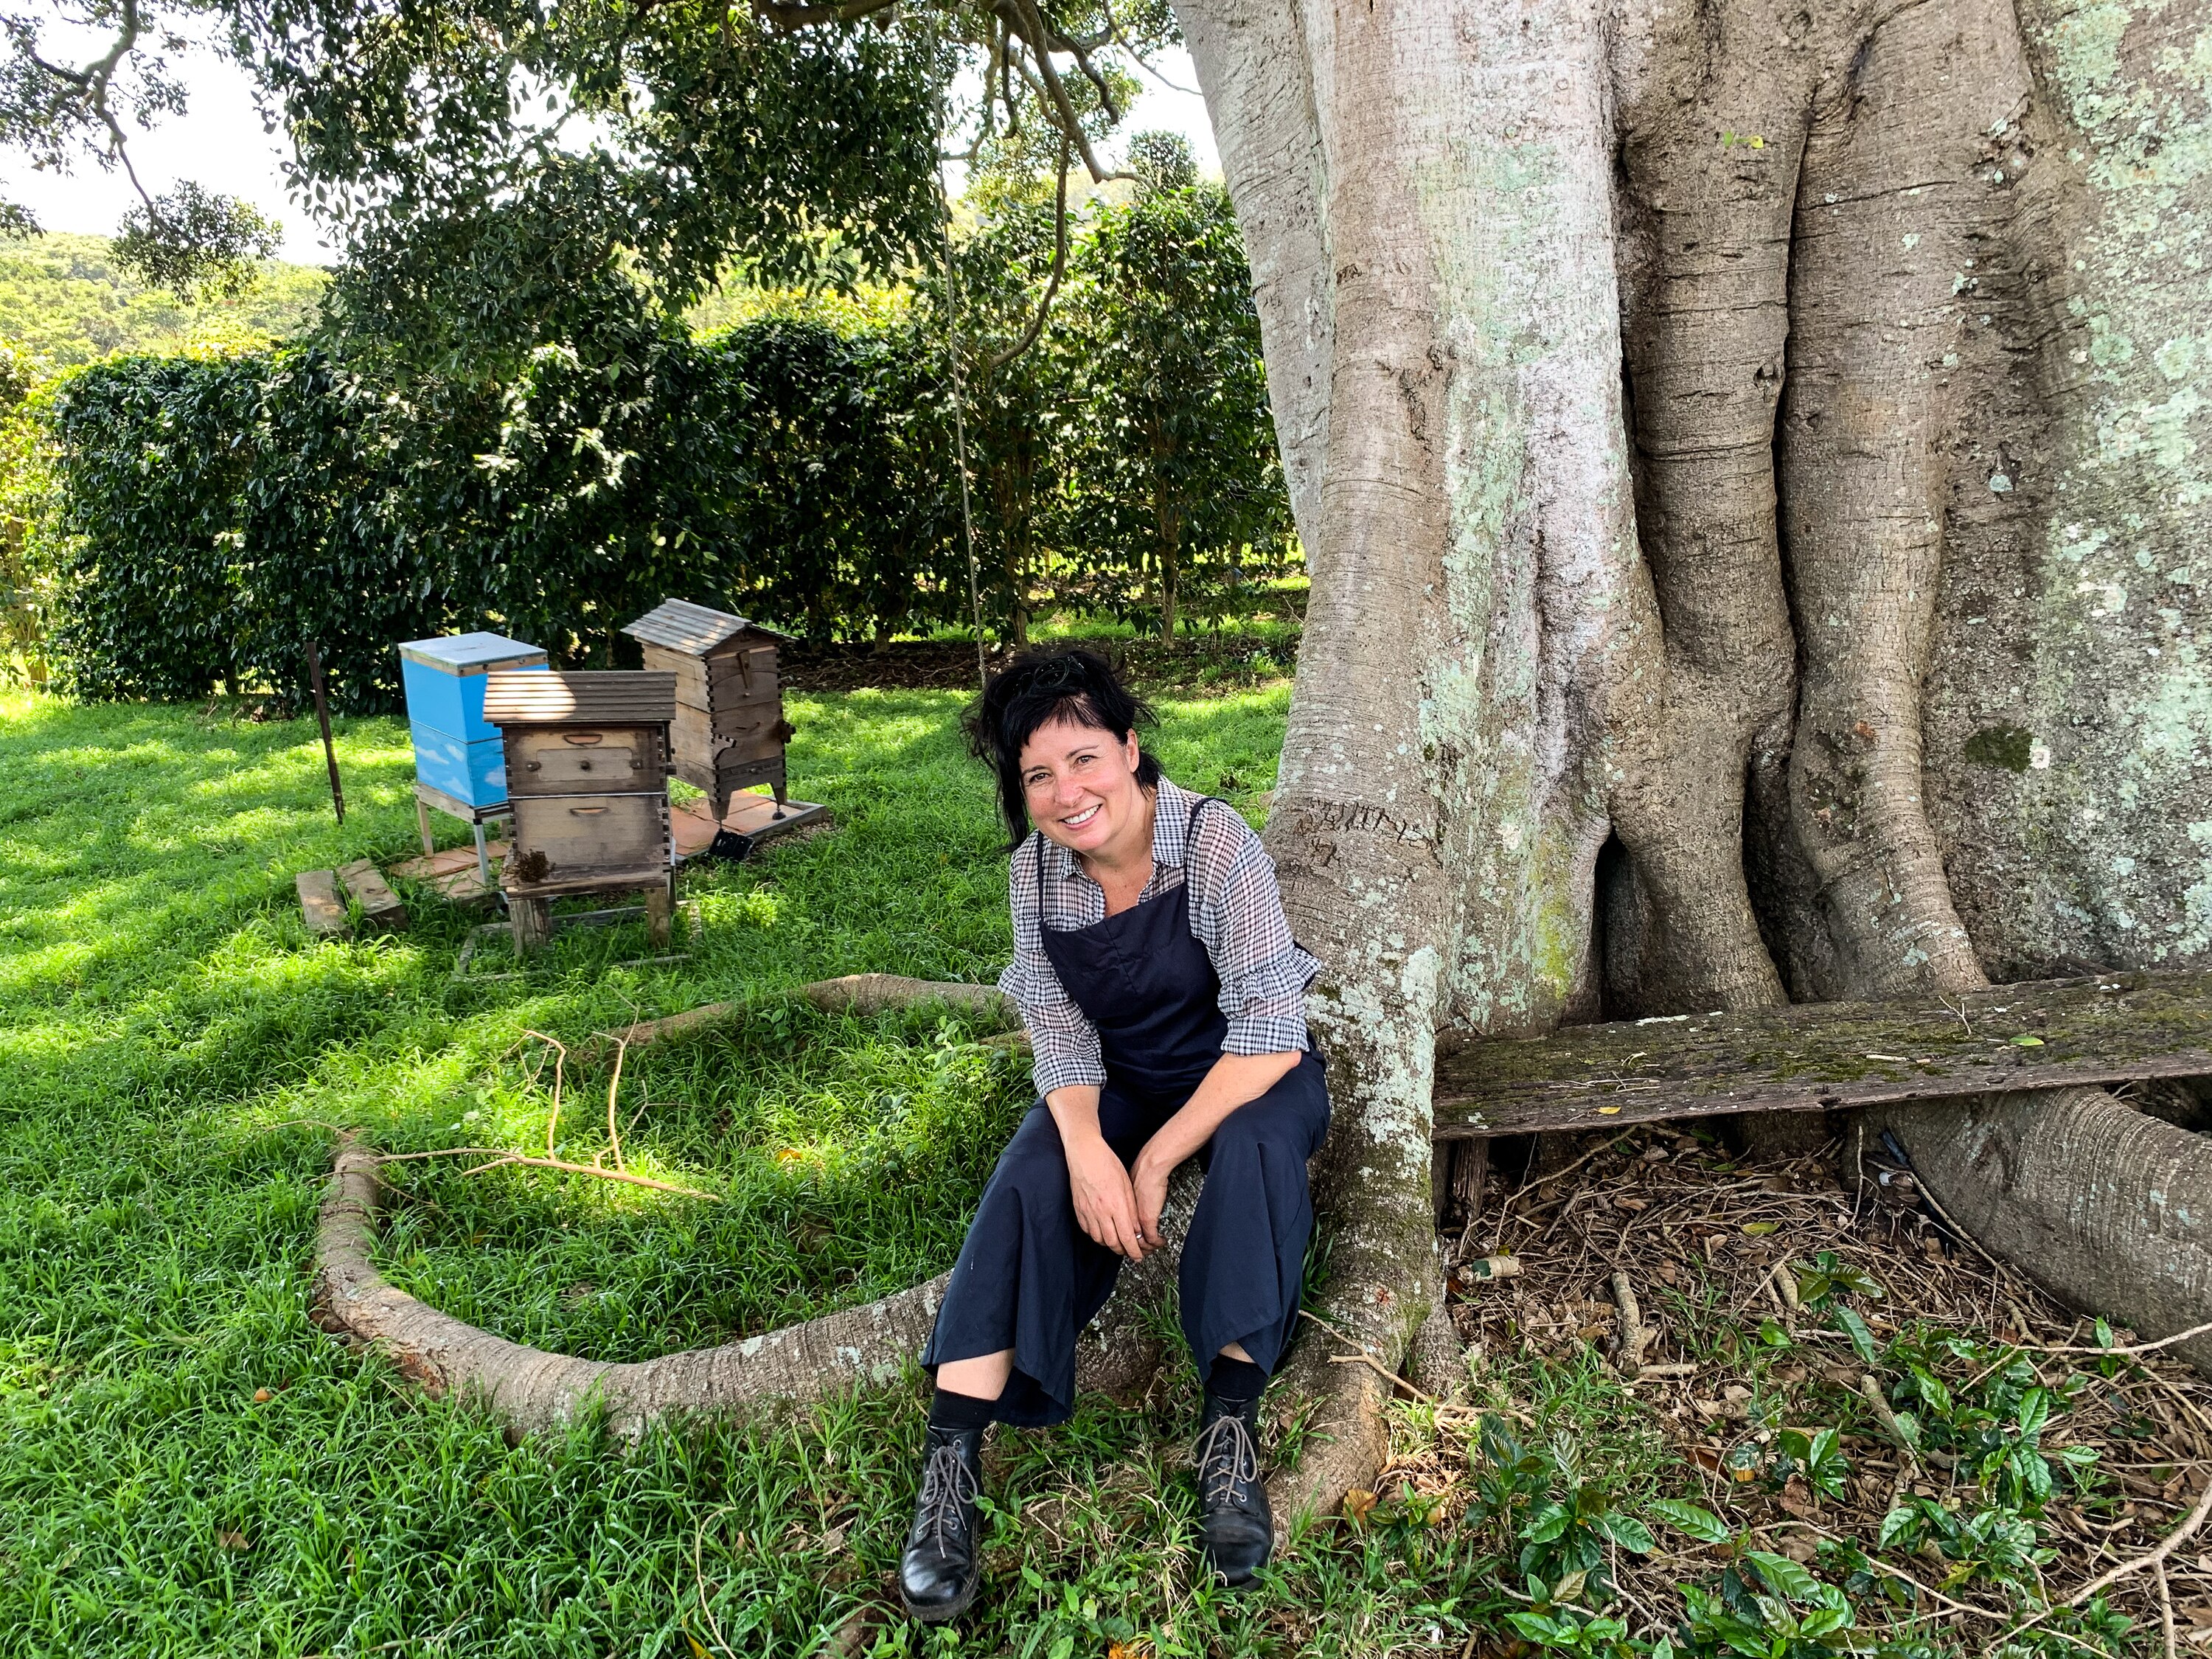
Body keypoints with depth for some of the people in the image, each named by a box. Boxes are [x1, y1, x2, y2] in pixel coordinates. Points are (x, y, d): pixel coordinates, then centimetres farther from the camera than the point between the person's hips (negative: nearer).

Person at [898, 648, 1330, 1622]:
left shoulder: (1217, 846, -24)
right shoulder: (1036, 872, -10)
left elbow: (1271, 1032, -25)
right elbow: (1062, 1033, -7)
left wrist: (1157, 1158, -27)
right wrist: (1088, 1147, -27)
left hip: (1245, 1072, -3)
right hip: (1118, 1080, 3)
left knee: (1256, 1147, -36)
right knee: (1029, 1180, -24)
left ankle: (1230, 1432, -28)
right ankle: (951, 1463, -25)